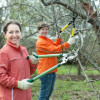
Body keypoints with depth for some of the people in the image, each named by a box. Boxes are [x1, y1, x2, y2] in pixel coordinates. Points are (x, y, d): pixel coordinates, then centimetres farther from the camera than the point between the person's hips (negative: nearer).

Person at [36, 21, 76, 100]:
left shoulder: (49, 40, 17)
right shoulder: (40, 42, -13)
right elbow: (54, 49, -21)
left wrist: (58, 38, -5)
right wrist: (68, 43, -22)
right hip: (45, 71, -9)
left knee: (49, 91, 16)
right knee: (44, 93, -6)